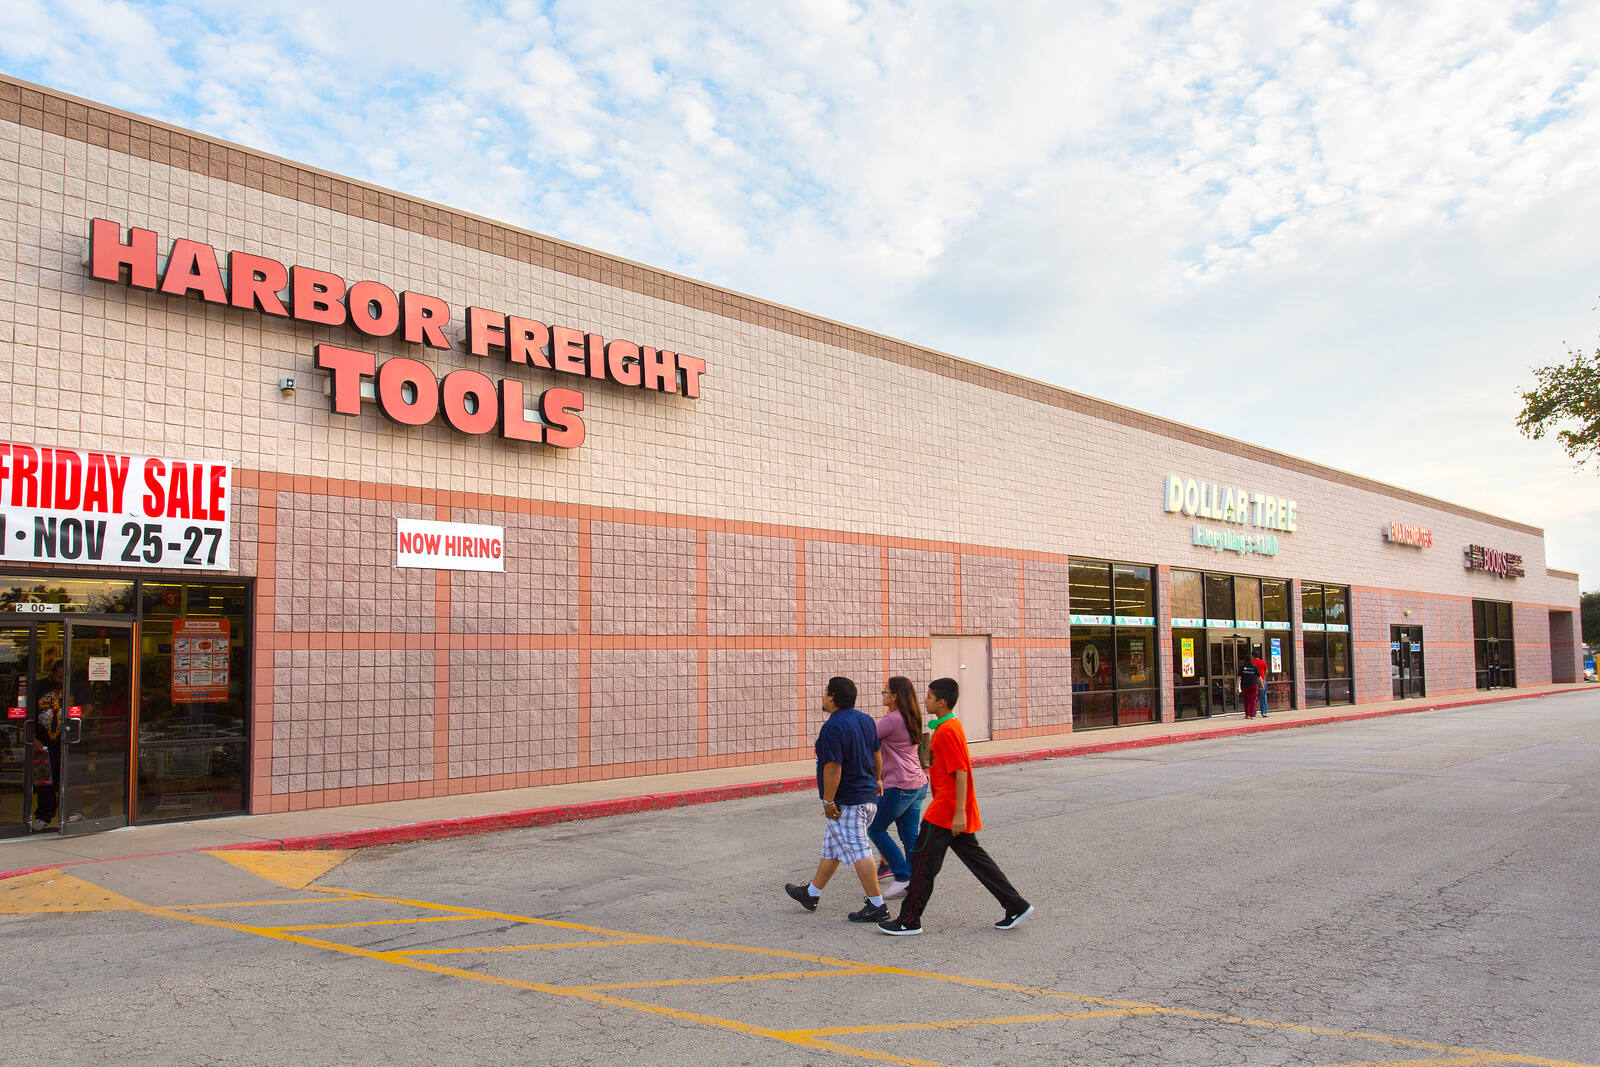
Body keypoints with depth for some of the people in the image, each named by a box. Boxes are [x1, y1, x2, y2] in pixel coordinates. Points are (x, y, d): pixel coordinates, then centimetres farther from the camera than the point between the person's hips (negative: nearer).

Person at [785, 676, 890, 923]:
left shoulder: (832, 727, -20)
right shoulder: (866, 720, 7)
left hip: (845, 801, -10)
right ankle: (811, 894, 30)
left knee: (858, 852, -5)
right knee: (831, 849, 19)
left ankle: (877, 906, -2)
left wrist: (829, 801, -18)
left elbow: (833, 767, -24)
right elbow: (877, 754, 18)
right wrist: (876, 780, 32)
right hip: (868, 796, 10)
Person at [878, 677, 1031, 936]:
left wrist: (959, 812, -23)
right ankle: (1016, 906, 15)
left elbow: (961, 772, -22)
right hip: (954, 810, 10)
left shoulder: (947, 731, -18)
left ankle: (909, 921, 6)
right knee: (975, 857, 13)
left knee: (923, 861, -2)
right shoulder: (951, 726, 13)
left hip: (946, 811, -10)